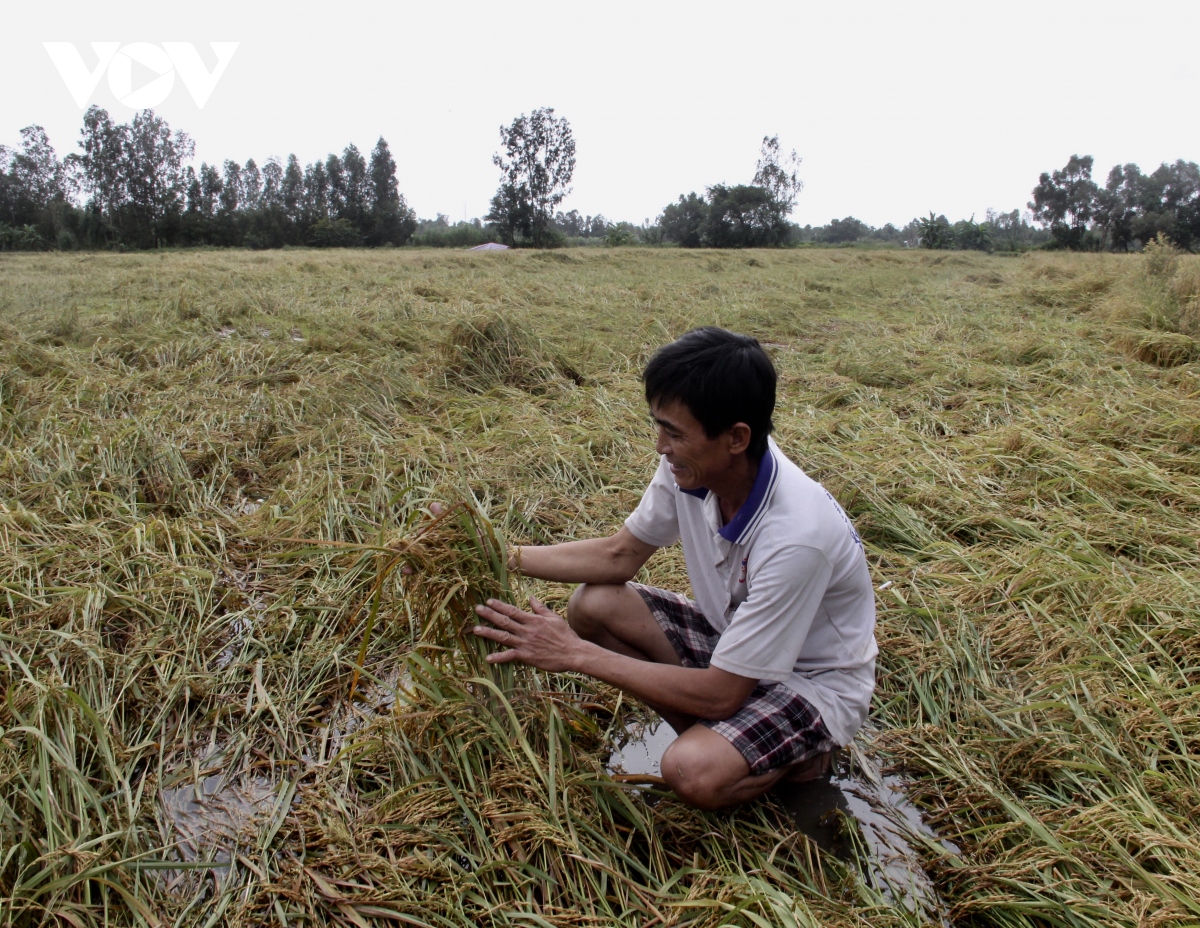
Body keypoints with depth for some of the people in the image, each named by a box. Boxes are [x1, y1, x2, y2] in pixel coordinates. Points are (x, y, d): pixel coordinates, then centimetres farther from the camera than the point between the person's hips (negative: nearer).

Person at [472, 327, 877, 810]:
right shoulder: (689, 465, -18)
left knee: (693, 771, -32)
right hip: (733, 636, 7)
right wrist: (505, 556, -12)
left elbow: (719, 695, -30)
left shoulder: (795, 536, -37)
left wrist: (576, 655, -28)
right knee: (591, 604, -11)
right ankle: (715, 736, 0)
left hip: (815, 680, -6)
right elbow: (619, 555, -1)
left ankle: (799, 756, 1)